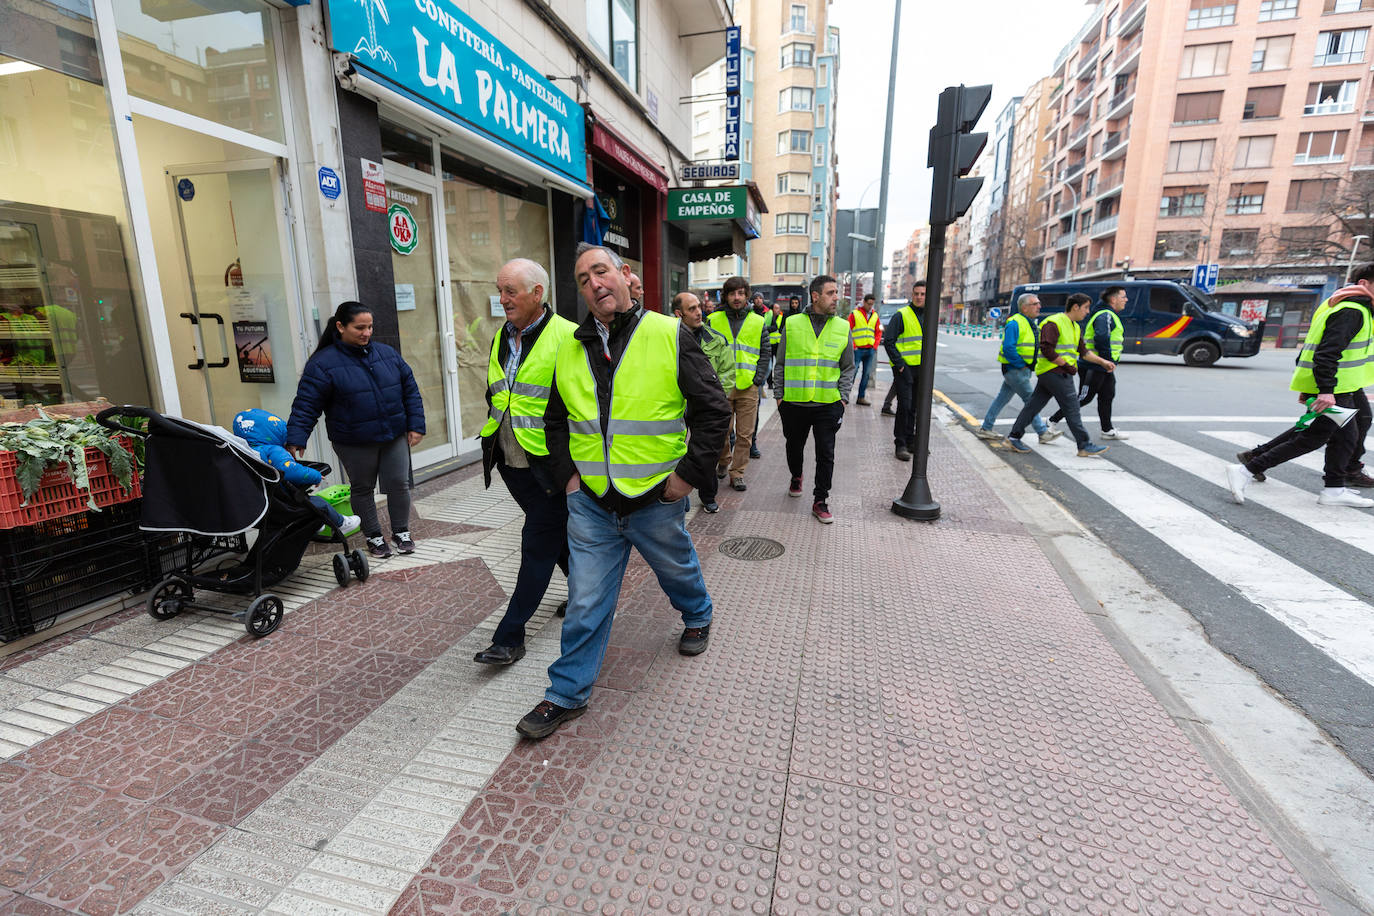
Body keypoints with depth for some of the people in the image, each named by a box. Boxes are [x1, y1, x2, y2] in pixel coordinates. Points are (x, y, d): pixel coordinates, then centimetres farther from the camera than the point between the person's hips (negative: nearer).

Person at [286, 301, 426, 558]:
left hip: (394, 438, 3)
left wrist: (415, 425, 0)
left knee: (399, 484, 6)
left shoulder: (386, 353, 4)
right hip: (354, 444, -3)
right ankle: (374, 537, 27)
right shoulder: (323, 363, -8)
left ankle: (401, 532, 25)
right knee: (362, 489, 12)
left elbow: (410, 390, 7)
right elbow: (306, 405, -9)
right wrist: (296, 439, -16)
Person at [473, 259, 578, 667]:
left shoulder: (566, 337, -13)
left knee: (538, 546, 1)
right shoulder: (501, 338, 11)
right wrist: (490, 446, 22)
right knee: (557, 534, 20)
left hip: (549, 464, -8)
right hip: (511, 463, 8)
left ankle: (509, 637, 9)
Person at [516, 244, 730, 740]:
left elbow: (714, 410, -7)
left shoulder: (670, 336, -9)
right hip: (590, 502, 2)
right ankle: (567, 694, 24)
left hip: (656, 499, -2)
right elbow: (555, 422, 16)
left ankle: (698, 617, 56)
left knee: (678, 571, 24)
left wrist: (688, 473, -11)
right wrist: (568, 474, 4)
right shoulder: (570, 350, 3)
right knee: (585, 601, 7)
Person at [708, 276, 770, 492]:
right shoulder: (713, 320, 4)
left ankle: (737, 473, 14)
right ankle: (724, 462, 34)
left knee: (745, 434, 2)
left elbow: (764, 353, 8)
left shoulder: (758, 322, 6)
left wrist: (758, 379, -3)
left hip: (748, 387, 0)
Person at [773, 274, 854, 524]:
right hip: (794, 402, 0)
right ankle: (796, 477, 45)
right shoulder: (792, 324, 0)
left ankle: (820, 501, 14)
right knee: (794, 446, 17)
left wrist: (843, 398, 1)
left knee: (826, 454, 1)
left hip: (828, 404, 0)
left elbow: (848, 368, 9)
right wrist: (778, 395, 3)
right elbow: (780, 364, 6)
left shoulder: (842, 327, 4)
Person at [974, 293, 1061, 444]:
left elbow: (1036, 346, 22)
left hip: (1023, 369, 9)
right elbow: (1009, 348, -23)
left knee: (1002, 398, 11)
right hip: (1015, 369, -9)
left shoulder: (1032, 323, 15)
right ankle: (1043, 432, 6)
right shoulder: (1015, 323, -15)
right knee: (1030, 399, -3)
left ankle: (985, 428, 18)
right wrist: (1021, 364, -17)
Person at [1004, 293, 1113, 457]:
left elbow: (1084, 351, 24)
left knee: (1034, 405, 10)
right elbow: (1047, 350, -21)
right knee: (1072, 407, -6)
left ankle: (1014, 437, 13)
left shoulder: (1075, 327, 19)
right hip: (1054, 371, -10)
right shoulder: (1054, 323, -13)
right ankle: (1085, 446, 0)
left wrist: (1103, 362, 16)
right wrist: (1066, 364, -14)